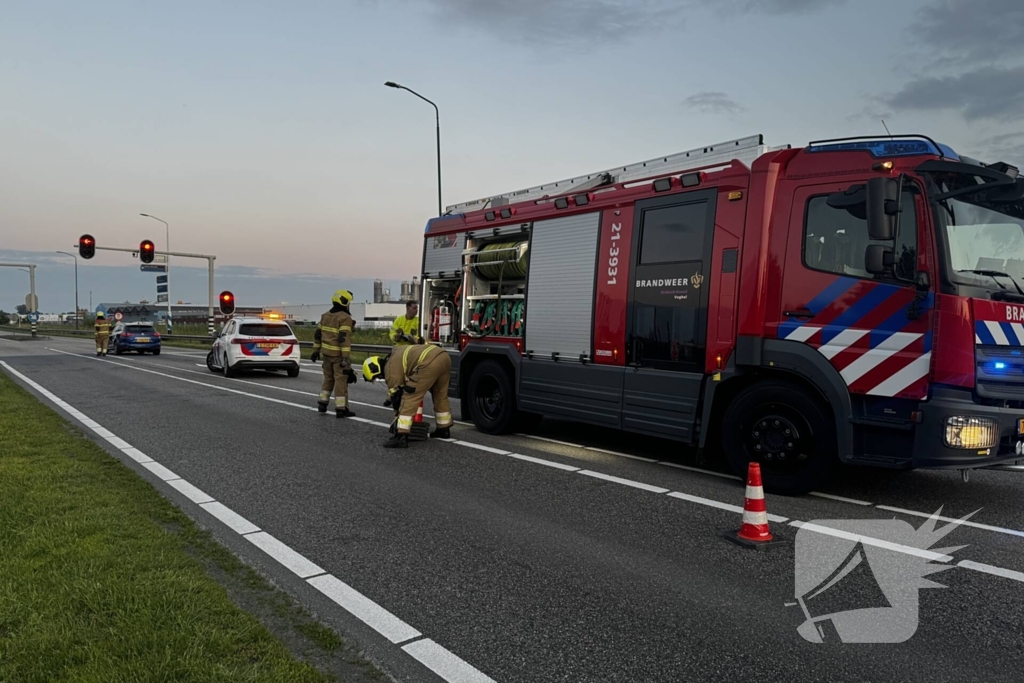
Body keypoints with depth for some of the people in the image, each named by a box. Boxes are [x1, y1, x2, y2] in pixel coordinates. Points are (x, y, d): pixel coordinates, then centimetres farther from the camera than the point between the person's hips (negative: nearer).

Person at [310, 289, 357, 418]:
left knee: (328, 378, 20)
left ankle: (322, 403, 24)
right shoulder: (345, 318, -15)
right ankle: (341, 409, -1)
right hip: (338, 354, -8)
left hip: (326, 353, 8)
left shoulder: (325, 316, 10)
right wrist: (346, 357, -24)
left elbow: (317, 334, 14)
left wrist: (316, 350, 21)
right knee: (341, 380, -3)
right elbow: (344, 338, -23)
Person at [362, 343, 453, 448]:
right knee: (440, 395, 26)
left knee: (409, 398, -3)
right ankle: (444, 430, 39)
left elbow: (395, 394, 8)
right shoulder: (394, 354, 29)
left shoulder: (390, 368, 3)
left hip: (430, 363, -10)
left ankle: (401, 436, -7)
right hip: (445, 356, 10)